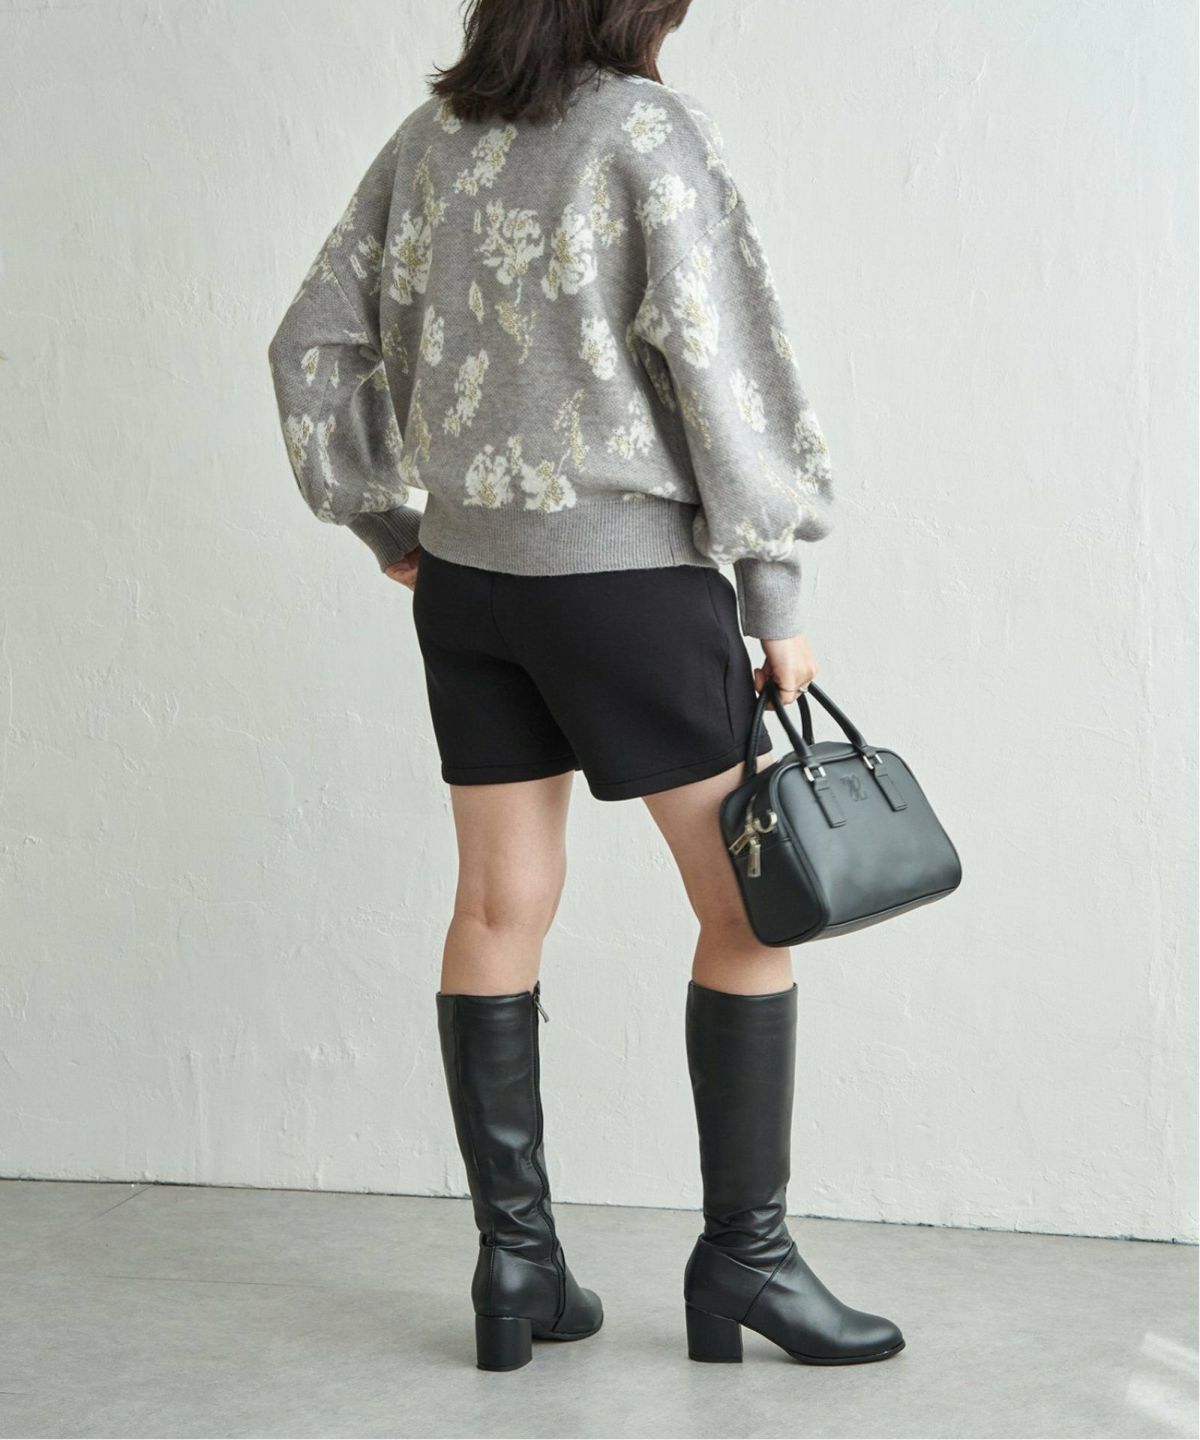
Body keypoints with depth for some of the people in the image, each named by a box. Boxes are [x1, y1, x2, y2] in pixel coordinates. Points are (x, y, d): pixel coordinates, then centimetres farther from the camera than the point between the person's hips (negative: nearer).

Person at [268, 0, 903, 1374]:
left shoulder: (431, 138, 9)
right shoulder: (649, 127, -9)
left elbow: (313, 344, 11)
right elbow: (719, 363, -14)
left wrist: (386, 526, 18)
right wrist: (777, 596, -9)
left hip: (468, 575, 6)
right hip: (628, 569, -6)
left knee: (502, 907, 10)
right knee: (749, 904, 4)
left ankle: (515, 1262, 16)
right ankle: (743, 1256, 9)